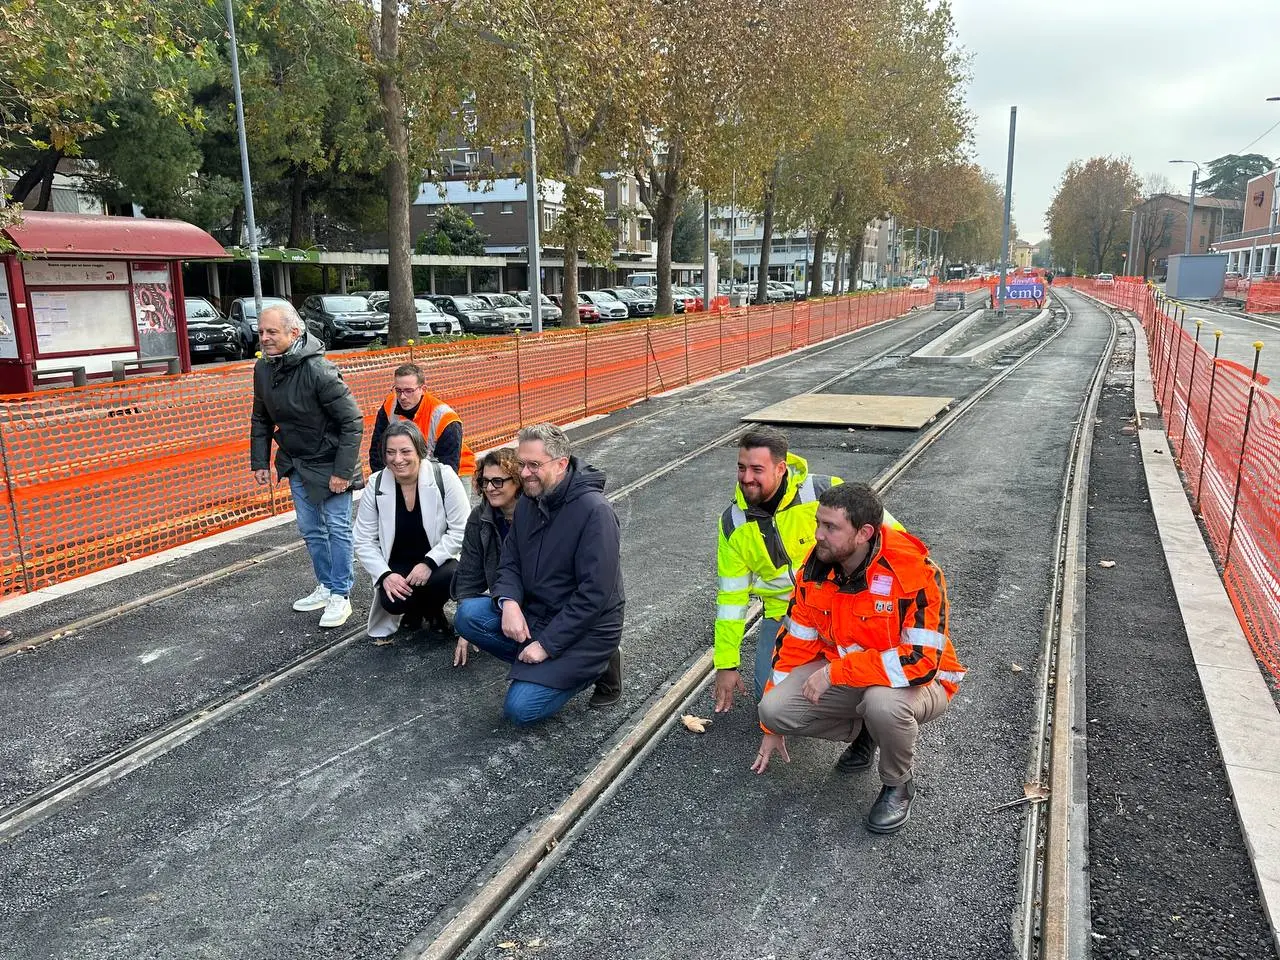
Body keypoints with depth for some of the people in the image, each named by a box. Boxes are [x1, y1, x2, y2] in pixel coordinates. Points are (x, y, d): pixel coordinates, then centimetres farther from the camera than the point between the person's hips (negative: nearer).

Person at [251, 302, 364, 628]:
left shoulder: (318, 370, -24)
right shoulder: (263, 368, -2)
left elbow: (352, 421, -23)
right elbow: (262, 419, 12)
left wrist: (343, 470, -23)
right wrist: (260, 461, 7)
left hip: (328, 463, -7)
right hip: (296, 464, 7)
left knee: (337, 528, -1)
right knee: (311, 530, 15)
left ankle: (340, 595, 10)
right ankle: (326, 586, 29)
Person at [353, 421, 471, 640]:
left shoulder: (443, 477, -15)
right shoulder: (376, 485, -7)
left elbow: (461, 531, -15)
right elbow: (364, 541, -3)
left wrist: (429, 563, -23)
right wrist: (385, 575, -17)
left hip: (437, 563, -1)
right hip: (397, 567, 1)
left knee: (448, 578, -34)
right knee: (392, 602, -28)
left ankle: (433, 612, 4)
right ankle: (413, 610, 13)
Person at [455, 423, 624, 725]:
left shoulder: (594, 511, -23)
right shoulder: (529, 502, 2)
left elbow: (595, 594, -25)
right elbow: (510, 563, 6)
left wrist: (547, 644, -22)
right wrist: (508, 602, -16)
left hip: (585, 629, -7)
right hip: (536, 612, 8)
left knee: (520, 709, -15)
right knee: (468, 616, -12)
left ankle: (596, 665, 5)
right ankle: (541, 666, 1)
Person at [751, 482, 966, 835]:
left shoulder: (914, 571, -29)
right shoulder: (816, 569, -10)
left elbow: (921, 660, -33)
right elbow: (795, 642, 0)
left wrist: (835, 671, -31)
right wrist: (772, 727, 5)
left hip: (919, 682, -5)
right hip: (844, 678, 5)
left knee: (882, 702, -39)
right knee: (774, 709, -15)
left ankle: (898, 785, -4)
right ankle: (863, 732, 14)